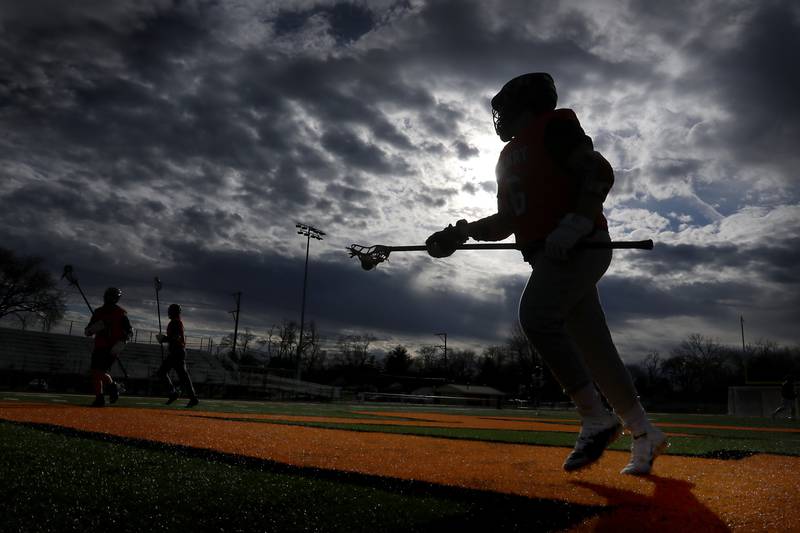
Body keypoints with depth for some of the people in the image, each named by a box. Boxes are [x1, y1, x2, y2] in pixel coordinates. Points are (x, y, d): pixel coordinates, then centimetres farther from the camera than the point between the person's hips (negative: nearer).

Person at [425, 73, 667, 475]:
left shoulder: (553, 125, 1)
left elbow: (601, 173, -10)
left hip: (579, 246, -8)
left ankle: (596, 420, -19)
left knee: (536, 316, -26)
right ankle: (644, 435, 14)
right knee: (592, 347, 5)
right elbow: (506, 222, 24)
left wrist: (576, 222, -24)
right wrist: (460, 233, 10)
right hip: (551, 258, 8)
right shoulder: (508, 157, 26)